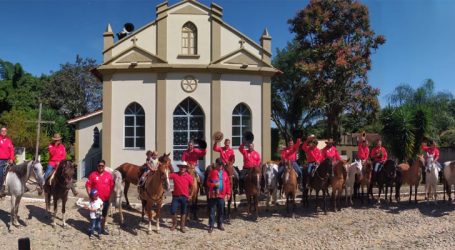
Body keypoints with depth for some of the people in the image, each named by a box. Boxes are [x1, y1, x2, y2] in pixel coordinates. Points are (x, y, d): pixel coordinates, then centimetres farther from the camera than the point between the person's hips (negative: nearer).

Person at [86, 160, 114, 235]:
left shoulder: (109, 175, 0)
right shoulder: (93, 174, -6)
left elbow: (112, 186, 7)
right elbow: (88, 185, -5)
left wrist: (110, 195, 4)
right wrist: (90, 195, -11)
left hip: (105, 199, 3)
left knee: (104, 215, 16)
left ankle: (103, 227, 33)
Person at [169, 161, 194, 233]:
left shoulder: (189, 177, -4)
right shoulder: (174, 175, -4)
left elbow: (192, 187, 5)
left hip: (184, 197, 0)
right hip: (176, 196, 0)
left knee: (183, 212, 9)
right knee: (173, 211, -2)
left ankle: (182, 226, 22)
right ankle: (174, 224, 22)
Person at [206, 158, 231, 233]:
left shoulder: (225, 173, 6)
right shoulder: (212, 172, -2)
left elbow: (228, 184, 7)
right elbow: (208, 182, -3)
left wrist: (228, 193, 2)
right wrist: (213, 184, -21)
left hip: (221, 195, 3)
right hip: (213, 195, -3)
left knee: (220, 210, 13)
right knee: (211, 211, 2)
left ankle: (220, 224, 26)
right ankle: (211, 226, 8)